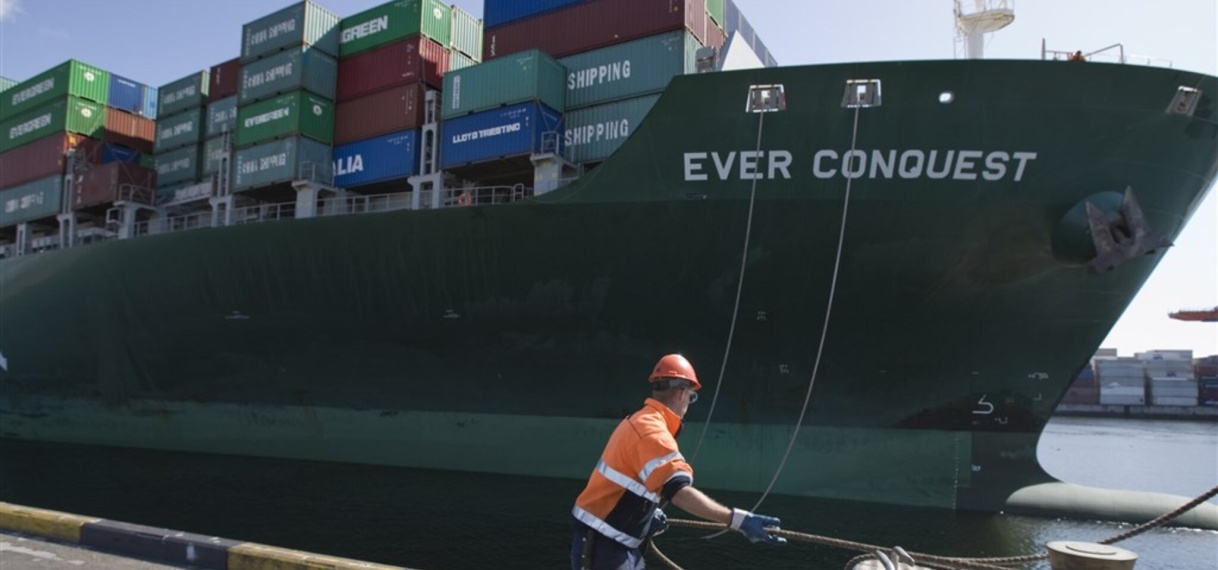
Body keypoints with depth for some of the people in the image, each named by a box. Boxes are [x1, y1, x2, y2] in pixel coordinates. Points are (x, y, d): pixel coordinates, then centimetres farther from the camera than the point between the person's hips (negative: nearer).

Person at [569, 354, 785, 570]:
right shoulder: (651, 430, -22)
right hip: (602, 547, -10)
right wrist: (738, 519, -42)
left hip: (618, 543, 10)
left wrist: (650, 513, 9)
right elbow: (679, 491, -36)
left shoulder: (639, 421, 10)